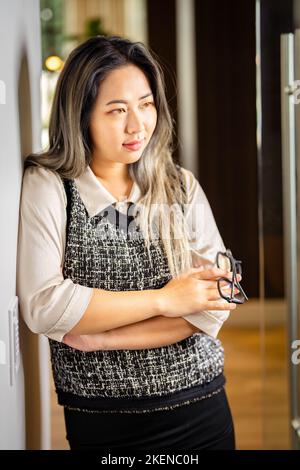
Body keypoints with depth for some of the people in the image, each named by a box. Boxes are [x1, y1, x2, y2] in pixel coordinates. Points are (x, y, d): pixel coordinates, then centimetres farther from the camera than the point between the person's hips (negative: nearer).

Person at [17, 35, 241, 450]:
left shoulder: (182, 187, 0)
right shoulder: (47, 186, -8)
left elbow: (214, 302, -8)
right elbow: (42, 306, -19)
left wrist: (99, 336, -17)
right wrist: (164, 300, -15)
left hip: (199, 407, 3)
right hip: (99, 421, -2)